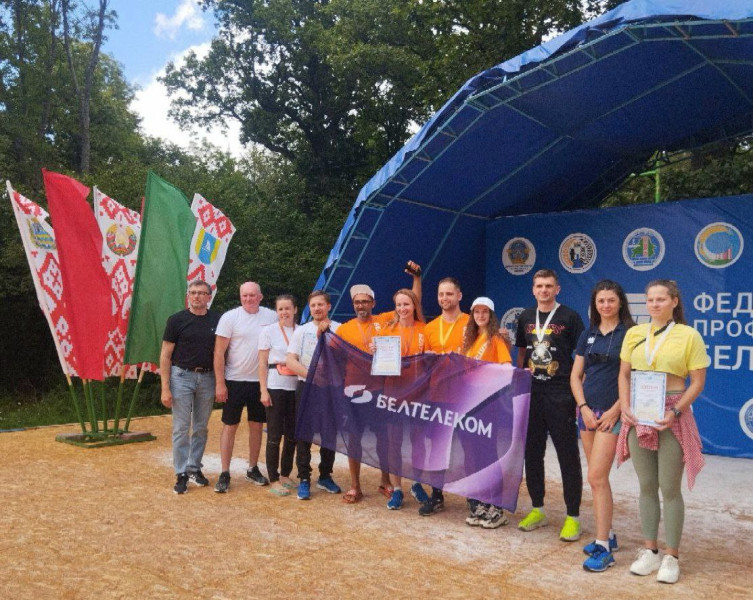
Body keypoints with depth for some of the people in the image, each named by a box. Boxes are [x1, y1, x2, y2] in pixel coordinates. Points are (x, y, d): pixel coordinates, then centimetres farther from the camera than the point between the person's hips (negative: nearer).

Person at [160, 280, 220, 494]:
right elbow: (165, 355, -3)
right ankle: (181, 474, 8)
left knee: (201, 427, 11)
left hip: (207, 378, 3)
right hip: (182, 376, -2)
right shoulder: (177, 320, -3)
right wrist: (165, 388, -9)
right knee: (181, 428, 0)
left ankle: (195, 468, 24)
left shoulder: (217, 321, 3)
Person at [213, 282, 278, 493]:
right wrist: (220, 383, -11)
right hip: (235, 381, -3)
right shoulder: (229, 317, -7)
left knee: (257, 425, 12)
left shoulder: (272, 317, 1)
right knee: (230, 426, 3)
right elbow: (219, 352, -7)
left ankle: (253, 469, 26)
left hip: (260, 381, 3)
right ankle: (224, 473, 11)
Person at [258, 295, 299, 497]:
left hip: (297, 388, 3)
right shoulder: (268, 331, 0)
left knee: (292, 434, 10)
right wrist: (263, 390, -9)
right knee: (274, 435, 0)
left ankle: (285, 475, 25)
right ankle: (274, 480, 10)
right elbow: (262, 363, -2)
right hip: (276, 387, -3)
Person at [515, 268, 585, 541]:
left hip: (561, 396, -5)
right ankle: (537, 510, 26)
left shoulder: (569, 317, -4)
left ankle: (573, 517, 12)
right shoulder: (526, 317, 10)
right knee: (532, 453, 11)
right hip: (531, 394, 5)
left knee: (568, 455, 2)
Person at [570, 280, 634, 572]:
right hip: (588, 411, 6)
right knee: (598, 478, 11)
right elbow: (575, 376, 10)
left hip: (613, 413, -6)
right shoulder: (588, 335, 11)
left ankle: (604, 548, -4)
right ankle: (607, 534, 25)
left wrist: (615, 411, -14)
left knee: (597, 477, -11)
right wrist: (584, 407, -3)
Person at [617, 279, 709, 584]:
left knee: (670, 489, 3)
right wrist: (625, 407, -4)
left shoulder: (688, 335, -4)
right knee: (646, 487, 12)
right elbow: (624, 374, 10)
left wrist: (676, 411, -17)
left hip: (672, 416, -4)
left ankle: (671, 556, 16)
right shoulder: (635, 333, 7)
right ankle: (649, 551, 24)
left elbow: (697, 382, -5)